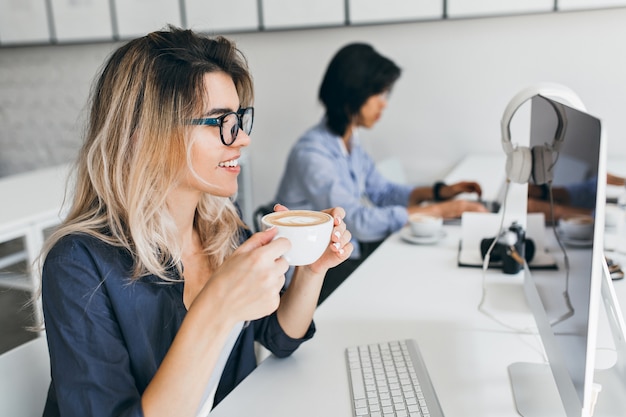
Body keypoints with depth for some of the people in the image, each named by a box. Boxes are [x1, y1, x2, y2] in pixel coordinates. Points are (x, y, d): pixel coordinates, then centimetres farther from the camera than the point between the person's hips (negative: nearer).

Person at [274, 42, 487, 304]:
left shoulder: (350, 143, 5)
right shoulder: (311, 154, -24)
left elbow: (381, 191, 14)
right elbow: (360, 222, -28)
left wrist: (440, 191, -1)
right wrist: (438, 210, -24)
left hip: (351, 250, 8)